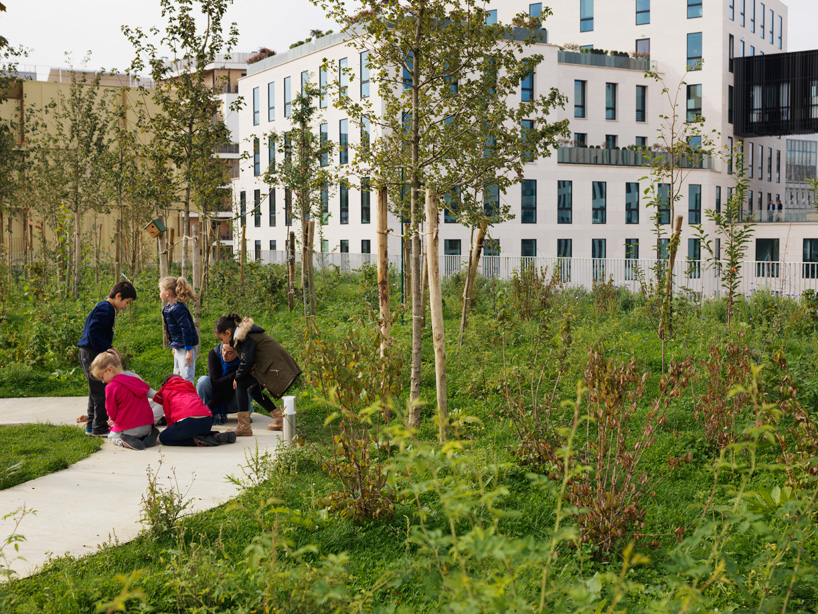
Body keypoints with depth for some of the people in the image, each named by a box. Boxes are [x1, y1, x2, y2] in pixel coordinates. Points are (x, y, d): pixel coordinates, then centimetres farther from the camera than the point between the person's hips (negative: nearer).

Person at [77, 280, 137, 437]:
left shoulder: (106, 308, 17)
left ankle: (91, 426, 23)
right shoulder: (105, 309, -14)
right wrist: (102, 352, -21)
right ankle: (100, 428, -5)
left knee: (96, 392, 16)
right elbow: (93, 330, -23)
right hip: (92, 353, -11)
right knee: (101, 391, -8)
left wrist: (108, 350, 15)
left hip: (90, 354, 11)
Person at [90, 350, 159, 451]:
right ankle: (148, 435, 2)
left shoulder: (111, 387, -13)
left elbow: (112, 413, -9)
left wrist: (113, 420, 17)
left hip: (128, 429, -5)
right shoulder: (136, 380, 8)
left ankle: (123, 442, -8)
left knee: (111, 435, 26)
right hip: (147, 426, 5)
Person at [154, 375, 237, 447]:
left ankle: (196, 441, -7)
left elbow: (169, 416, 21)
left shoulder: (166, 391, 20)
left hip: (187, 422, -6)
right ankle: (216, 436, 4)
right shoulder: (189, 387, 35)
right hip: (207, 421, 6)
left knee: (163, 438, 12)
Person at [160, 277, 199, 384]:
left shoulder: (178, 309, -20)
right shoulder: (169, 308, 10)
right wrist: (173, 346, 25)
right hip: (178, 348, 11)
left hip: (186, 347, -11)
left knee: (186, 377, -12)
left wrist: (188, 351, -25)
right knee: (177, 376, 19)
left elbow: (186, 329, -24)